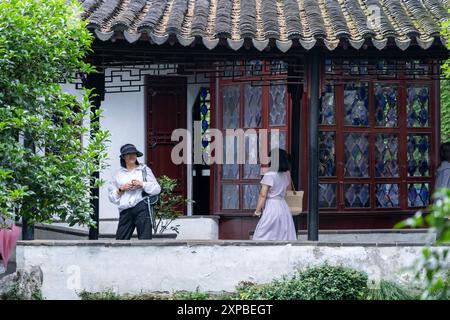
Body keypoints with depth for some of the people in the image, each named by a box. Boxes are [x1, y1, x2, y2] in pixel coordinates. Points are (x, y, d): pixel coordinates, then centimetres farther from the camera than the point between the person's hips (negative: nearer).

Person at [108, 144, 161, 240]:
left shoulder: (144, 170, 11)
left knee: (145, 238, -6)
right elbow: (112, 197, 12)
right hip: (125, 210, 2)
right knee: (121, 238, 3)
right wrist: (121, 189, -5)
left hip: (141, 208, -2)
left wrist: (142, 184, -7)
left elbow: (157, 189, 5)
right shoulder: (118, 174, 14)